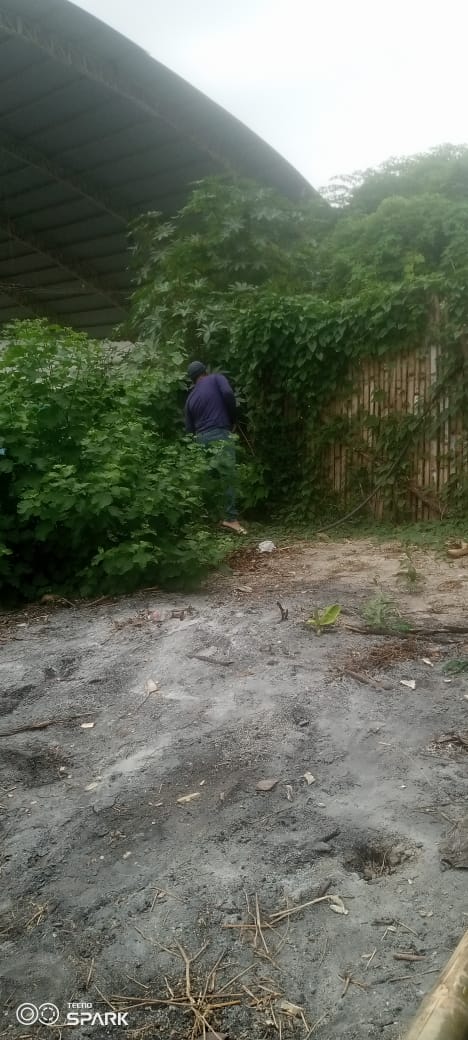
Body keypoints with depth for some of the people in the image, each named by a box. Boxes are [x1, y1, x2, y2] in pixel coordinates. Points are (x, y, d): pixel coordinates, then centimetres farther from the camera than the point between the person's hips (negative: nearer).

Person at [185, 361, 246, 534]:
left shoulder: (191, 398, 20)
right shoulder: (216, 379, 8)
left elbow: (189, 429, 16)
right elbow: (228, 394, -12)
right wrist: (233, 419, -1)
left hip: (201, 438, 6)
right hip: (220, 435, -5)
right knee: (227, 477, -9)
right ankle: (230, 518, -17)